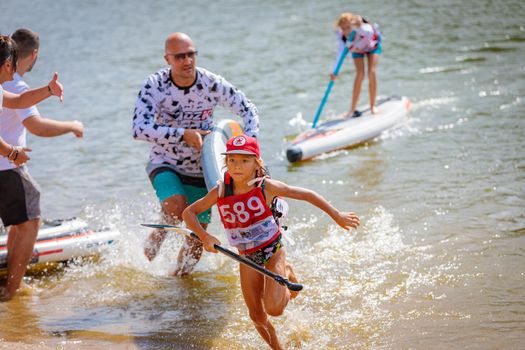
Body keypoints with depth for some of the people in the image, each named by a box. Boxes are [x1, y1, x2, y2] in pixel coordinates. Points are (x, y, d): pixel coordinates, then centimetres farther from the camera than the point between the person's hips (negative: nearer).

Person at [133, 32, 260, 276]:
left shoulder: (212, 84, -13)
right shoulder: (154, 85, -17)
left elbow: (248, 110, -1)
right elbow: (139, 129, -26)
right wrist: (183, 134, -32)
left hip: (200, 169, 2)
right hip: (164, 164, -2)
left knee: (197, 240, 2)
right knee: (176, 208, -33)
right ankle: (157, 235, 1)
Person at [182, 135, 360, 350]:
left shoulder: (265, 187, -17)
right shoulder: (220, 193, -10)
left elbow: (306, 195, -10)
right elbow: (188, 213, -1)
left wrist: (338, 217, -6)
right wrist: (204, 237, -18)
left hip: (273, 251, -3)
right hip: (247, 259, 3)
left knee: (274, 308, -17)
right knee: (257, 318, 4)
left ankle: (288, 275, 15)